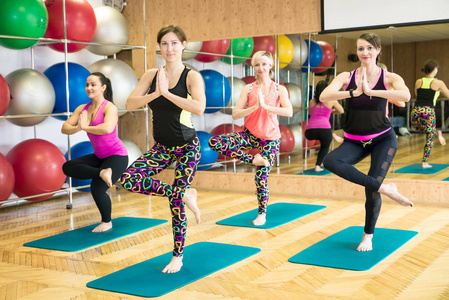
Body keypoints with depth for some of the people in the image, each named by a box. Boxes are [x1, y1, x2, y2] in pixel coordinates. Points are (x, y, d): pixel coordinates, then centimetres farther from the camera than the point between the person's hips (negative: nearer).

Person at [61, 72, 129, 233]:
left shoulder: (109, 107, -15)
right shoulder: (82, 109, 4)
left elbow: (108, 128, -36)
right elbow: (65, 128, -6)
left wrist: (85, 127, -23)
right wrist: (77, 128, -28)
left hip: (117, 156, -7)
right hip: (99, 156, 7)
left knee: (97, 189, -17)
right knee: (67, 167, -6)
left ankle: (107, 223, 7)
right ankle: (101, 173, -14)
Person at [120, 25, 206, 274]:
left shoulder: (191, 76, -10)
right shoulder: (151, 75, 2)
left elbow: (199, 108, -28)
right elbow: (130, 104, -7)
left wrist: (167, 93, -27)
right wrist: (155, 93, -22)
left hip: (187, 147, -4)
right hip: (162, 147, 5)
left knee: (176, 203, -3)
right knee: (128, 180, -17)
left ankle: (178, 256, 18)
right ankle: (184, 194, 0)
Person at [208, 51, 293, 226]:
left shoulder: (279, 90, -2)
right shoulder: (248, 89, 0)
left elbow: (289, 112, -19)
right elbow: (235, 114, -8)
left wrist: (265, 105, -24)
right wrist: (255, 106, -21)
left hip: (270, 138, -2)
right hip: (250, 135, 2)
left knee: (261, 178, -4)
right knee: (214, 142, -20)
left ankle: (262, 214, 21)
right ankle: (254, 159, -9)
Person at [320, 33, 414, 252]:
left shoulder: (389, 78, -6)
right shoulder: (347, 77, -3)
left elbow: (405, 96, -28)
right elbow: (323, 97, -20)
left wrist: (370, 91, -31)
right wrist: (354, 92, -30)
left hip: (383, 139, -1)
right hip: (354, 141, 2)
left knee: (371, 189, -7)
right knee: (330, 161, -28)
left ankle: (368, 236, 22)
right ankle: (385, 189, -19)